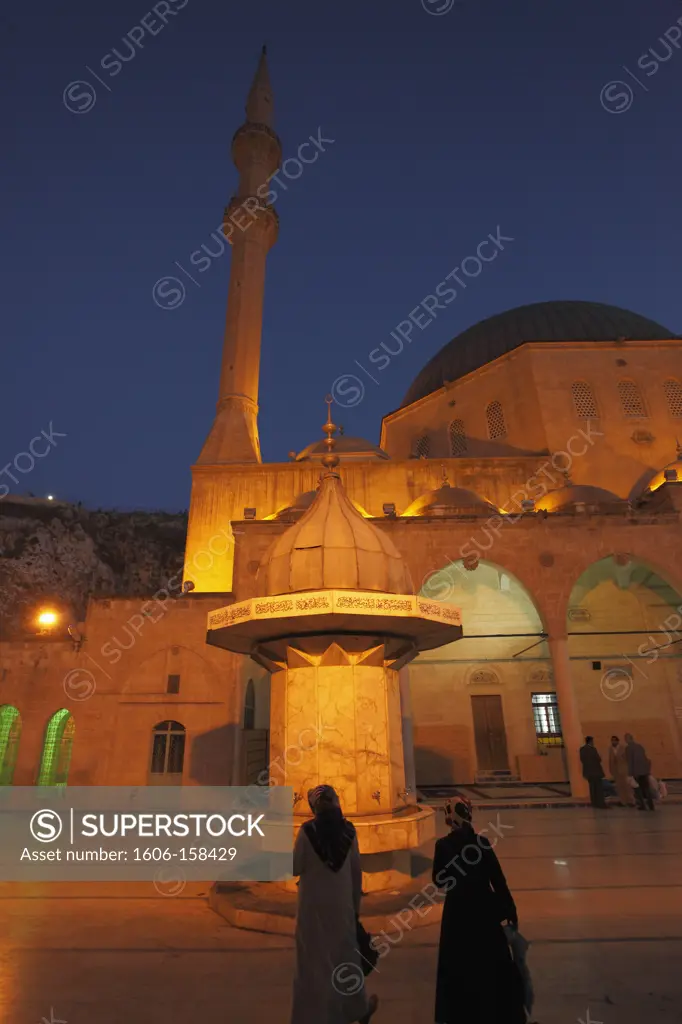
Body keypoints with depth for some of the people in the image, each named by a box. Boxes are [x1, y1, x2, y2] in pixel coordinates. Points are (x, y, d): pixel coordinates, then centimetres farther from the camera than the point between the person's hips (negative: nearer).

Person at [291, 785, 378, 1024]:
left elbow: (296, 867, -11)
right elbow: (356, 871, -2)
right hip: (341, 903, 3)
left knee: (315, 959, 13)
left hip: (313, 905, -3)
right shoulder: (348, 830, -9)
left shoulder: (307, 830, -19)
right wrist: (356, 904, 10)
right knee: (345, 953, 23)